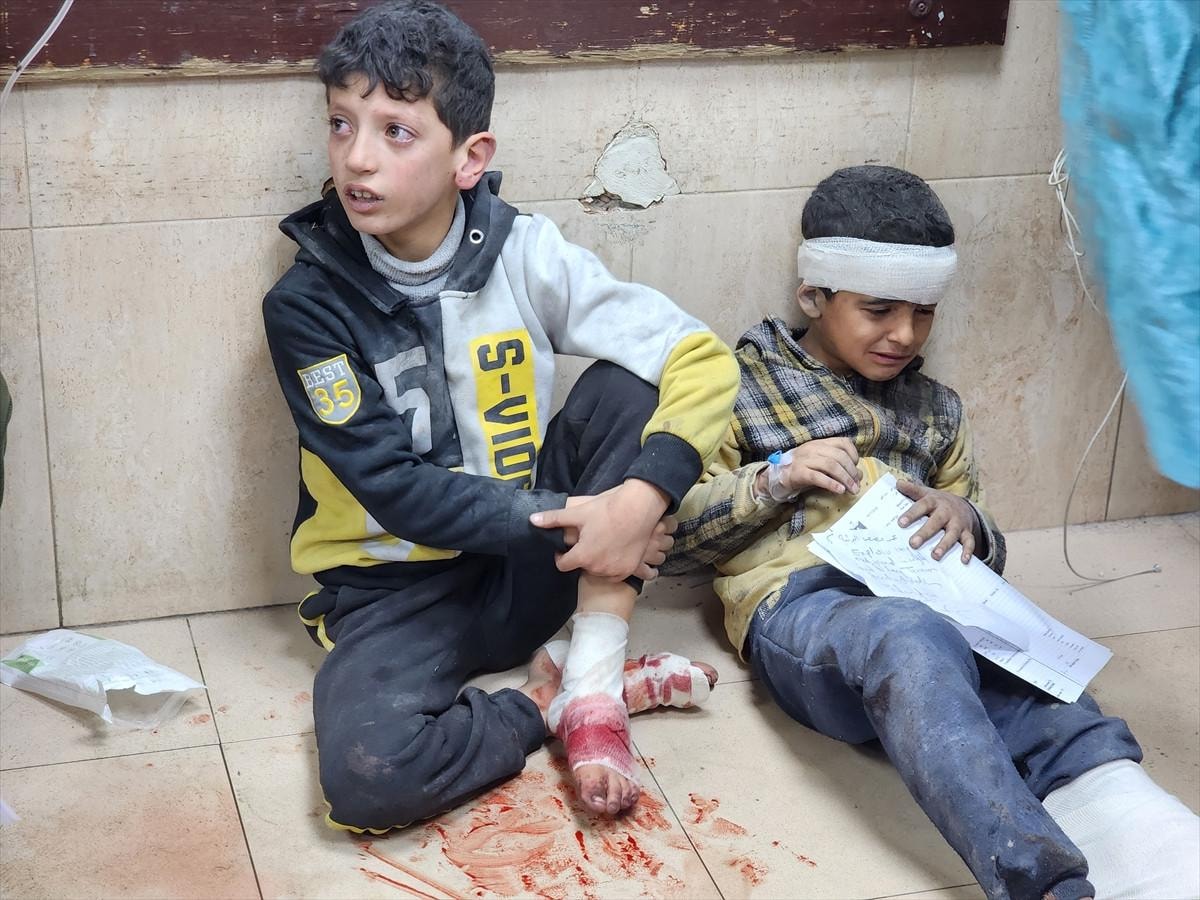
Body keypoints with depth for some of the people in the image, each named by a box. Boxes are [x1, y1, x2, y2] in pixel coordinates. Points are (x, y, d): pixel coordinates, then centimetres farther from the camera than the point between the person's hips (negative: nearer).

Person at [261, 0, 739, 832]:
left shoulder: (523, 253, -8)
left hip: (534, 567, 3)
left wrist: (641, 499, -29)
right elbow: (395, 486, -16)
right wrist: (565, 520, -23)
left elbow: (703, 360, -13)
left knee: (631, 387, -19)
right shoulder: (308, 305, -13)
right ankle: (550, 705, -3)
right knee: (367, 776, -32)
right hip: (396, 583, -2)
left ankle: (590, 688, -17)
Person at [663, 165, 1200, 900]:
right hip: (801, 607, -4)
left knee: (1058, 720, -32)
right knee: (911, 641, -42)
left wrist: (967, 521, 6)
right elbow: (667, 536, 11)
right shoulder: (742, 388, 16)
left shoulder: (936, 411, 28)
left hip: (926, 606, 4)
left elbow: (983, 555, 30)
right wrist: (774, 480, -4)